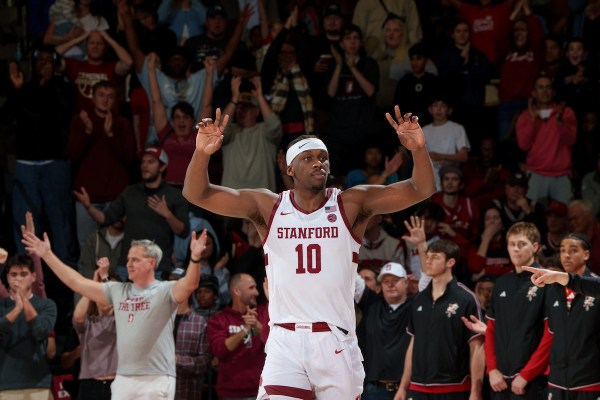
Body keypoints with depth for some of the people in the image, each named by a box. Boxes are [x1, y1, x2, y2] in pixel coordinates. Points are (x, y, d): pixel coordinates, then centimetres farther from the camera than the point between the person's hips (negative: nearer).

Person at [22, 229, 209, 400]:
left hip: (157, 380, -6)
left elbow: (189, 285, -23)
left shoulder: (165, 291, -3)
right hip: (123, 379, 6)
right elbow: (77, 283, 18)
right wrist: (47, 255, 16)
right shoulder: (118, 291, 15)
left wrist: (194, 258, -42)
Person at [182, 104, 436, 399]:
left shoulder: (351, 205, 2)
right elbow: (196, 194, -1)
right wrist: (202, 153, -21)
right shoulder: (268, 208, 4)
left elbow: (421, 190, -6)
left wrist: (418, 149, -25)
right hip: (285, 342, 0)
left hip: (337, 341, 0)